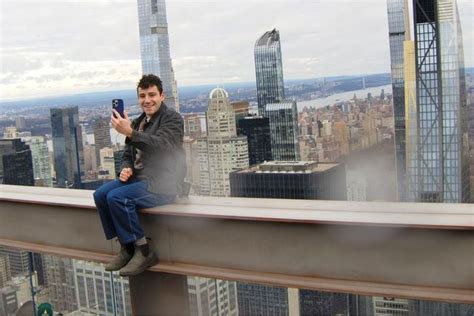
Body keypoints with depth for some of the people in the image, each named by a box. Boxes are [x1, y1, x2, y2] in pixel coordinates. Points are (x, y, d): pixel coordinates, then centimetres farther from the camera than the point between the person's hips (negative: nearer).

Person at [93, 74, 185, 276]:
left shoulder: (172, 119, -6)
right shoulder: (138, 122, 17)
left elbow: (159, 145, -24)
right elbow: (128, 154, 19)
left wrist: (129, 132, -36)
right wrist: (126, 169, -4)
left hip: (163, 182, -8)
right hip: (139, 178, 8)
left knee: (116, 197, -26)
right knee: (100, 195, -12)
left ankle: (144, 251, -14)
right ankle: (126, 247, -4)